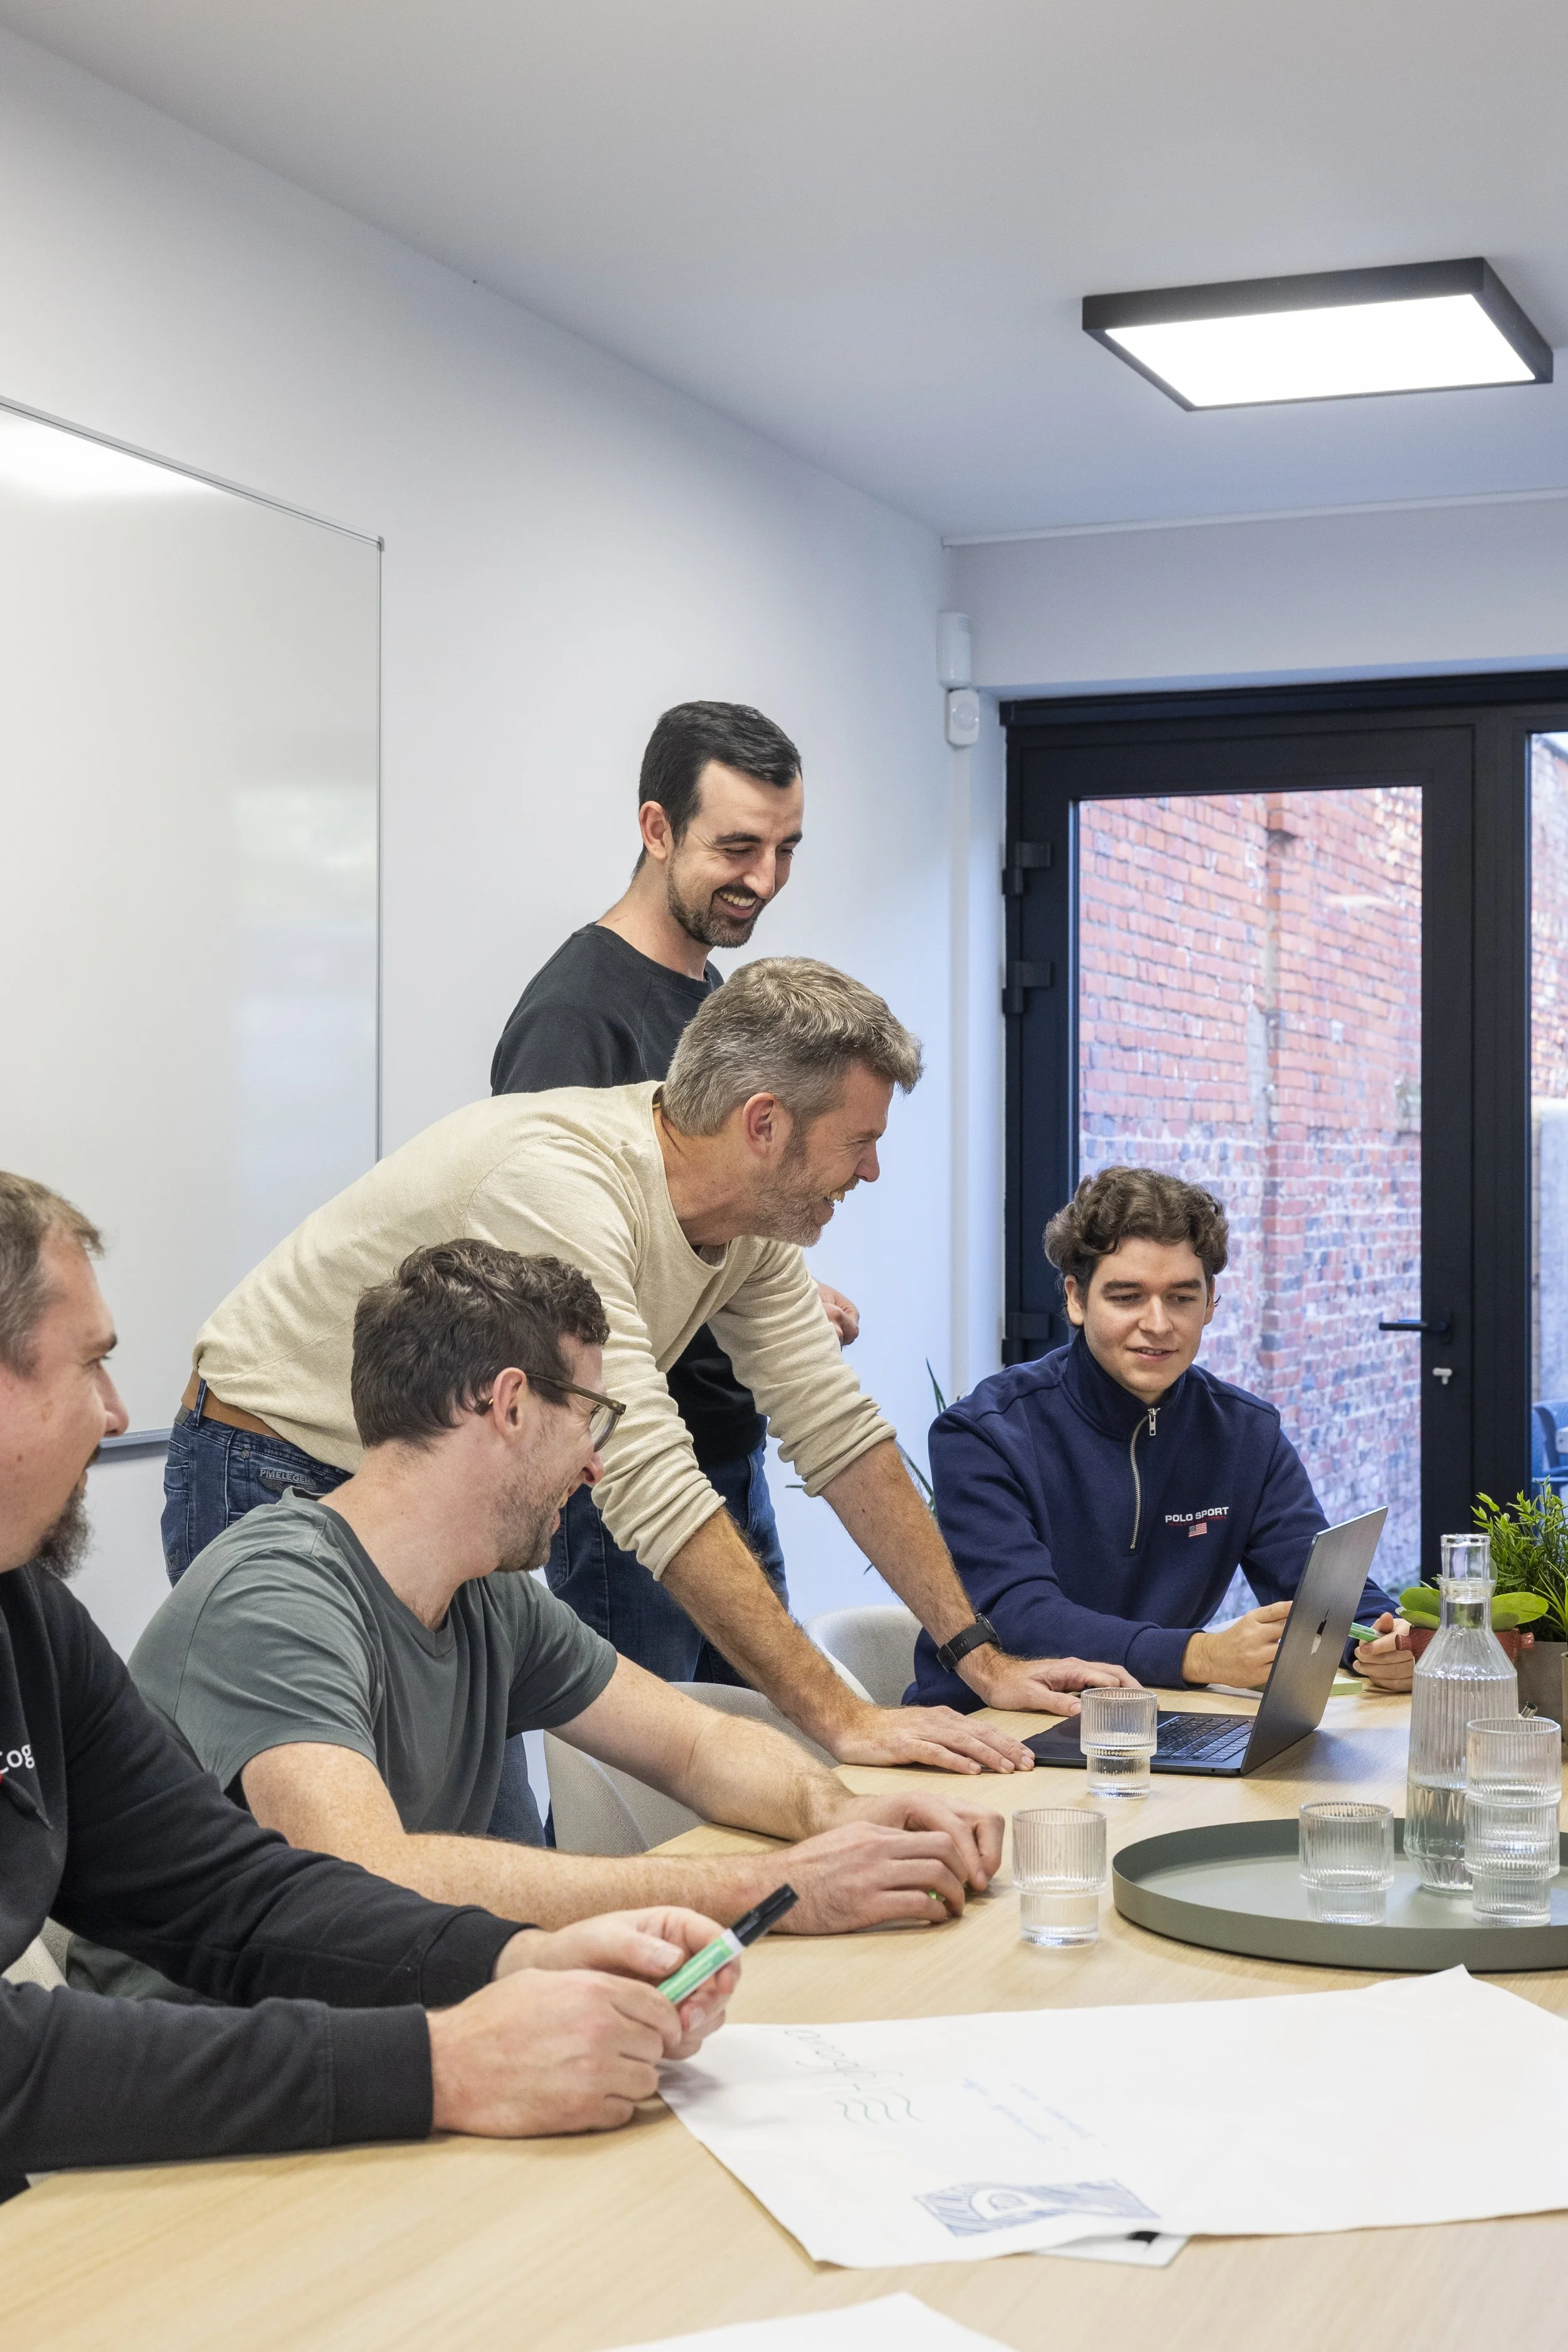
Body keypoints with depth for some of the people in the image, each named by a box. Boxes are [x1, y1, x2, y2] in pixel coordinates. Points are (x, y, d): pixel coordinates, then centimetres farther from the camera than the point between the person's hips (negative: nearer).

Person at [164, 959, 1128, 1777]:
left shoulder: (753, 1218, -6)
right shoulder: (555, 1183, -33)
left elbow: (841, 1434, 1)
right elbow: (651, 1484, -38)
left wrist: (979, 1654, -3)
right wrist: (840, 1717, -37)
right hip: (275, 1483, -8)